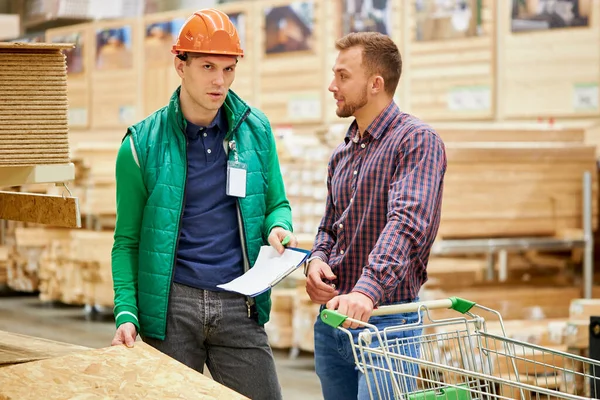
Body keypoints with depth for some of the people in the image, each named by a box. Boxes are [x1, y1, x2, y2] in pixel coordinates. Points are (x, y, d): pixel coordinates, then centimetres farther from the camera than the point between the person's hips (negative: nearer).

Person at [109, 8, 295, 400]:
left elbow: (277, 204, 16)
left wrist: (278, 228, -8)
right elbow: (127, 241, 2)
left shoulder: (256, 131, 5)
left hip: (239, 308, 2)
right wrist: (126, 313, -9)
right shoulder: (143, 144, -1)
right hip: (170, 305, -2)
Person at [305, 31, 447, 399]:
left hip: (386, 322, -7)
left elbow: (407, 221, -25)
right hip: (332, 321, 8)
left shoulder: (417, 141, -11)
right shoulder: (343, 154, 15)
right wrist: (316, 260, -1)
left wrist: (367, 290, -38)